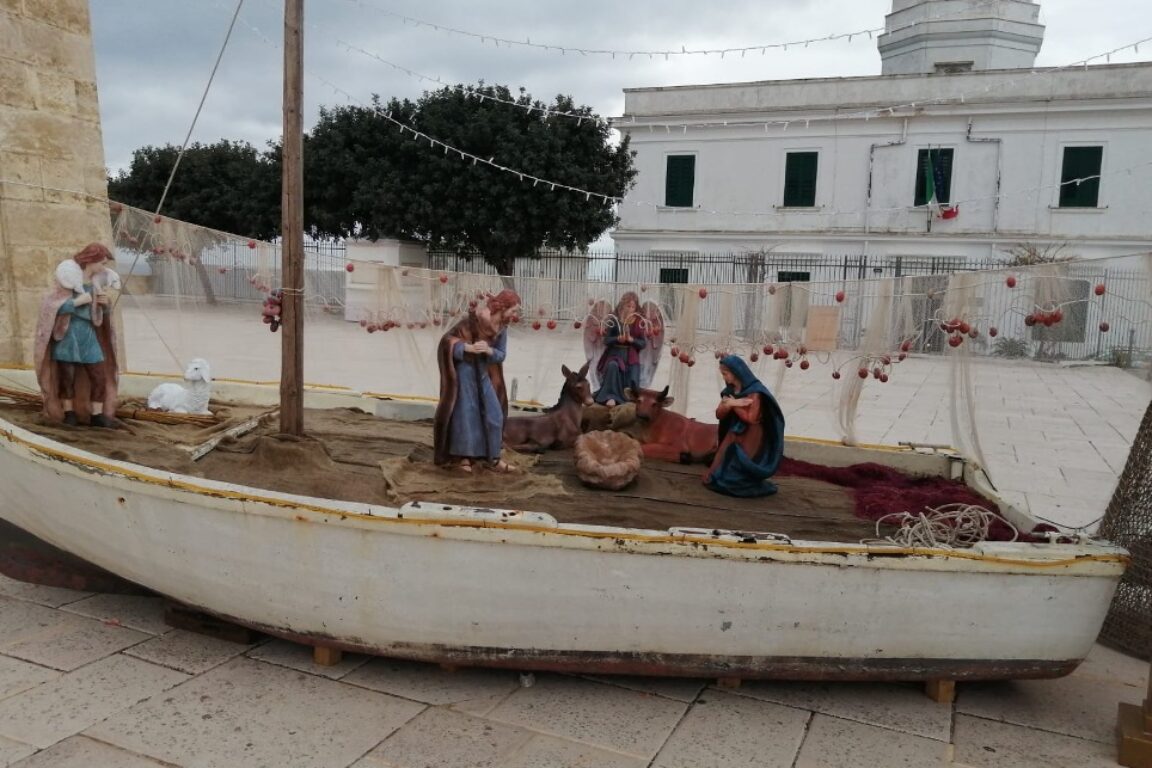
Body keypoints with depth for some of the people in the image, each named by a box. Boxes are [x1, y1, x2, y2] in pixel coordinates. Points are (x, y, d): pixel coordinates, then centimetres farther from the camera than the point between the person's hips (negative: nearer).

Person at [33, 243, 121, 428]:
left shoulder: (95, 283, 6)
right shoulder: (69, 277, -10)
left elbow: (99, 315, 15)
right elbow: (49, 306, -16)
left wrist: (104, 303, -6)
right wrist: (77, 301, -20)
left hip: (88, 334, 5)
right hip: (67, 334, -5)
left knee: (100, 376, 0)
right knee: (67, 375, 3)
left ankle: (97, 415, 6)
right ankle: (69, 413, 15)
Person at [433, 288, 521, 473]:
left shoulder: (502, 327, -1)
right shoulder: (475, 319, -19)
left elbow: (501, 354, 1)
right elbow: (448, 339, -20)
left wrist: (488, 350, -21)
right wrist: (470, 348, -34)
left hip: (483, 372, 6)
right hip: (464, 369, -6)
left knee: (494, 414, 4)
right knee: (466, 412, -3)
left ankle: (493, 458, 12)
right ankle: (463, 457, 9)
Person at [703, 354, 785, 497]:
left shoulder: (754, 392, -19)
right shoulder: (729, 391, 4)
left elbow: (751, 418, -21)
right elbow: (719, 414, 1)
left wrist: (733, 405, -14)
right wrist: (729, 405, -18)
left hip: (749, 439, -7)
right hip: (733, 436, 7)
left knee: (735, 471, -6)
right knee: (722, 466, 3)